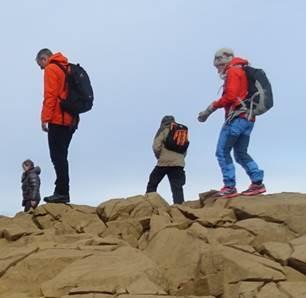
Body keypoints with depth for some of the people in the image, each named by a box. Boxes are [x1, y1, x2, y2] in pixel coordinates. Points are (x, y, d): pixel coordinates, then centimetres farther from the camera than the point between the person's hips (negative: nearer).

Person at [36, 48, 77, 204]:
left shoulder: (51, 69, -4)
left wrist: (45, 118, -15)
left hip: (58, 119, -8)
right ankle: (62, 192, 9)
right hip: (69, 120, 9)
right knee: (61, 157, 10)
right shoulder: (66, 68, 21)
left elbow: (50, 96, -15)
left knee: (57, 157, -9)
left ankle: (62, 192, -12)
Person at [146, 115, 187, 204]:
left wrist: (159, 156, 10)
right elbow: (184, 150, 16)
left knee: (152, 184, 9)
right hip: (178, 163, 4)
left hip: (164, 162, -4)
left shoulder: (164, 130, 4)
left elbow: (156, 146, -5)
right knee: (177, 188, -1)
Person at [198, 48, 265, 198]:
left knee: (222, 152, -6)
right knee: (241, 154, 14)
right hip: (247, 119, 10)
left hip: (237, 118, -10)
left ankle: (229, 187, -10)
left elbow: (230, 96, -16)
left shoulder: (233, 71, -4)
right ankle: (257, 182, 4)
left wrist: (213, 106, -5)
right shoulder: (240, 72, 25)